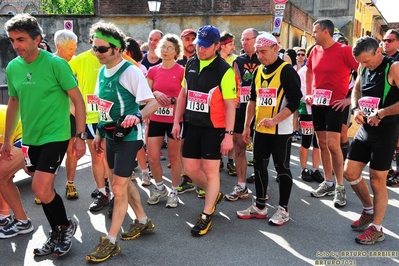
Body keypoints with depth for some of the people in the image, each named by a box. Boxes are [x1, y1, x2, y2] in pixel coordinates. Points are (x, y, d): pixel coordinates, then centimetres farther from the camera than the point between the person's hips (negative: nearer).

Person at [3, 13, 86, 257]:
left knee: (41, 189, -12)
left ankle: (66, 226, 15)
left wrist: (80, 136, -12)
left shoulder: (55, 64, -13)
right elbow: (13, 103, 15)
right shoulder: (12, 67, 4)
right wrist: (7, 140, 17)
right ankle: (58, 233, 31)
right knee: (45, 189, 13)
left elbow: (78, 100, -9)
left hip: (55, 135, -6)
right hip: (30, 138, 6)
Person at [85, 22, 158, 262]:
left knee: (118, 188, -3)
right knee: (124, 182, 18)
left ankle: (111, 242, 8)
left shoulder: (131, 71, -16)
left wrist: (137, 116, -39)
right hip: (111, 135, 8)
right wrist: (99, 133, 18)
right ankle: (143, 221, 37)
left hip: (128, 136, -8)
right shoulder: (102, 71, 8)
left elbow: (153, 102, -20)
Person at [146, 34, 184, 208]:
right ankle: (159, 187, 28)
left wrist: (174, 100, -18)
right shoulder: (153, 71, 6)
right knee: (152, 157, 4)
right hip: (156, 119, 4)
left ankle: (174, 192, 23)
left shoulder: (182, 71, -4)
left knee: (174, 157, 6)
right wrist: (155, 93, -11)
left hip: (175, 120, -3)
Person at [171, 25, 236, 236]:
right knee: (190, 168, 11)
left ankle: (206, 216, 16)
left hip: (214, 128, -6)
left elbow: (230, 104, -14)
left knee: (210, 170, 2)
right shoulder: (191, 64, 6)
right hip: (192, 126, 6)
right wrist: (177, 121, 11)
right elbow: (183, 94, 14)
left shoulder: (224, 70, -13)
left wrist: (228, 134, -17)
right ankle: (214, 195, 37)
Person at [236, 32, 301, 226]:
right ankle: (260, 206, 24)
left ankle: (283, 209, 16)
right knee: (259, 166, 11)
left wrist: (274, 120, -26)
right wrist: (247, 126, 13)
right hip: (260, 129, 7)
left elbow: (294, 102, -16)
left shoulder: (287, 71, -11)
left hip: (281, 130, -7)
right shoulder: (258, 71, 10)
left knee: (282, 167, 3)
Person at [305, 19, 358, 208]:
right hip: (317, 103, 6)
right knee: (322, 144, 10)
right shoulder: (315, 51, 7)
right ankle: (328, 183, 22)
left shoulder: (344, 50, -12)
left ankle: (340, 187, 4)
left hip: (335, 104, -6)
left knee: (333, 144, -11)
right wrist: (308, 93, 17)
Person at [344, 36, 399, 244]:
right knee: (350, 172, 9)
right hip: (365, 128, 7)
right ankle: (369, 210, 32)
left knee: (377, 180, 1)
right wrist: (356, 108, 3)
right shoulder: (363, 68, 6)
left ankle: (376, 228, 16)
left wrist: (381, 113, -21)